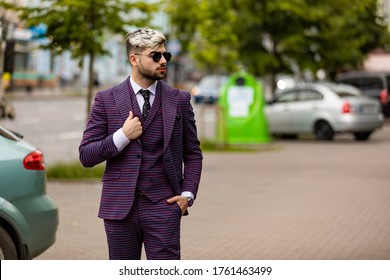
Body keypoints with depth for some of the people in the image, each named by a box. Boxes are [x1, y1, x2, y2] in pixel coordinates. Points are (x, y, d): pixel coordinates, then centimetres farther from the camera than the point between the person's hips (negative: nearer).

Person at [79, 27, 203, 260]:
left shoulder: (179, 100, 6)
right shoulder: (106, 100, 3)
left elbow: (193, 153, 12)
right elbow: (86, 156, 1)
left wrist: (188, 194, -1)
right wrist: (122, 136, -12)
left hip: (163, 207, 0)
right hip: (120, 207, 0)